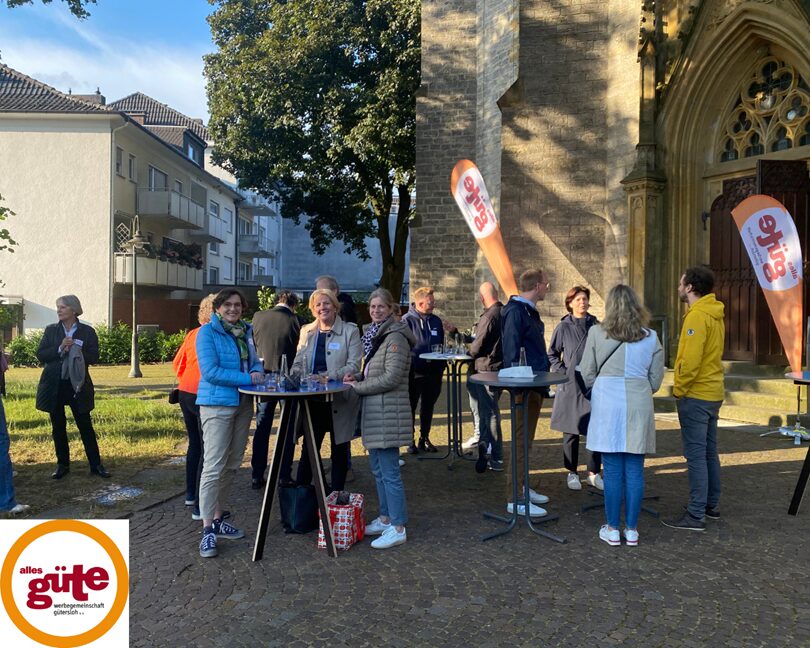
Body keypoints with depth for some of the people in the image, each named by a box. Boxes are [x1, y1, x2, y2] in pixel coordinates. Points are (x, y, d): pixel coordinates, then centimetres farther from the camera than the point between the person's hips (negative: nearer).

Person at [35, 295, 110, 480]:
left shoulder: (87, 331, -1)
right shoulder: (51, 330, 6)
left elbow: (93, 357, -6)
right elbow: (40, 355, -1)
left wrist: (74, 351, -18)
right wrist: (60, 348, -16)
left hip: (77, 384, -2)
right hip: (54, 386, 2)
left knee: (85, 426, 2)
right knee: (58, 427, 10)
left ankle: (96, 465, 10)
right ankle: (62, 465, 23)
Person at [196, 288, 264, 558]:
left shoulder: (246, 331, 11)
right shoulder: (208, 332, -8)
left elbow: (254, 361, 18)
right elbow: (210, 371, -17)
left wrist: (258, 372, -5)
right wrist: (247, 379, -17)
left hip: (243, 404, 7)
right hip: (217, 404, -7)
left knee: (231, 465, 12)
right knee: (214, 467, -8)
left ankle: (217, 518, 25)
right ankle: (208, 530, -1)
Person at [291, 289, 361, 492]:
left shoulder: (350, 331, -5)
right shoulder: (307, 331, 9)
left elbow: (354, 365, -13)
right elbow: (298, 363, 14)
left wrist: (328, 376, -24)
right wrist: (295, 375, -7)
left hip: (340, 399, -3)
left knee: (339, 450, 11)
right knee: (308, 449, 9)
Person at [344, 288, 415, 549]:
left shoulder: (395, 337, -14)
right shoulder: (373, 335, 15)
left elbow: (391, 378, -20)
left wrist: (358, 387, -12)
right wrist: (357, 377, 5)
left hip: (388, 412, -10)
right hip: (374, 411, 10)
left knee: (389, 471, -5)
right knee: (378, 468, 16)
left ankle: (398, 527, 5)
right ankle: (385, 518, 28)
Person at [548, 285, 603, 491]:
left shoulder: (596, 325, 5)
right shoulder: (563, 327, 0)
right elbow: (552, 354, 7)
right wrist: (563, 372, -5)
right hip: (571, 387, -2)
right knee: (571, 431, 6)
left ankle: (594, 473, 17)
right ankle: (572, 473, 18)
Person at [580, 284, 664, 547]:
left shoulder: (597, 333, -2)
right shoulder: (651, 338, 5)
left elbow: (587, 375, 0)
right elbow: (655, 382, 7)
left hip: (607, 404, -2)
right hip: (639, 406, 2)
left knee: (612, 470, 5)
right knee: (635, 470, 9)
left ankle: (613, 529, 14)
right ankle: (632, 529, 17)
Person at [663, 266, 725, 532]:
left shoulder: (697, 315, -17)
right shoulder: (714, 314, 12)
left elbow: (691, 360, -25)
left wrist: (679, 389, -12)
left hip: (695, 395, -10)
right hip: (712, 392, 10)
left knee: (696, 455, -5)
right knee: (709, 451, 17)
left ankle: (696, 515, 0)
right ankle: (712, 505, 27)